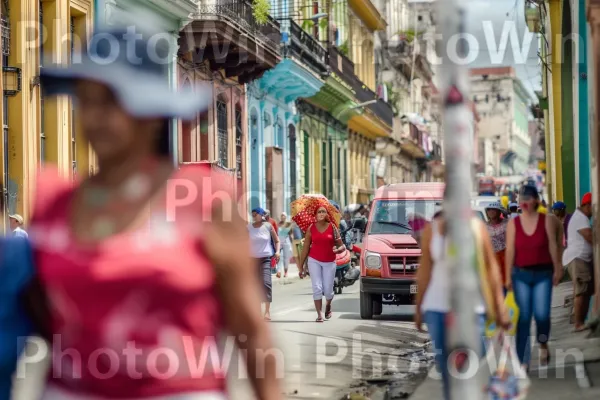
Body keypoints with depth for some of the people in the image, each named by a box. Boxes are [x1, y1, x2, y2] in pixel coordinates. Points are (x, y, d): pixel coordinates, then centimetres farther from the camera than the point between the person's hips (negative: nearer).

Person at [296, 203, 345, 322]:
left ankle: (328, 305, 36)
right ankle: (319, 314, -3)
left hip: (329, 262, 0)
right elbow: (305, 248, 3)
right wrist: (301, 265, 2)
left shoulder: (332, 227, 0)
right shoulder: (311, 228, 1)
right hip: (314, 261, 0)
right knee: (317, 288, -8)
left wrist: (338, 249, -23)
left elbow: (341, 246, 1)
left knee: (328, 289, 3)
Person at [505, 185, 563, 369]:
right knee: (524, 317, -1)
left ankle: (543, 345, 21)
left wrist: (557, 269, 2)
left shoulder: (547, 220, -1)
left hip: (543, 274, -1)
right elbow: (510, 250, -2)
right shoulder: (513, 224, 0)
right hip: (521, 274, 1)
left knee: (541, 314, -11)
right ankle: (523, 361, 2)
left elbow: (553, 245, 2)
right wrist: (508, 276, -4)